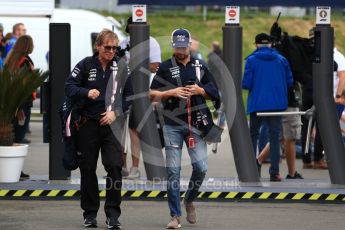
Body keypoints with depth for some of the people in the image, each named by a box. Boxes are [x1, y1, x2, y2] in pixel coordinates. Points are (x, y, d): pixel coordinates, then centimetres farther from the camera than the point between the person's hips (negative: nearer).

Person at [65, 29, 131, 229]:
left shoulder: (121, 66, 3)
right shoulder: (86, 65, 1)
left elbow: (128, 95, 6)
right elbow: (69, 87, 0)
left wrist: (116, 113, -7)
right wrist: (87, 92, -17)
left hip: (112, 124, 0)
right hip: (88, 124, 0)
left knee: (115, 167, -10)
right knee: (88, 169, 5)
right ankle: (90, 214, 15)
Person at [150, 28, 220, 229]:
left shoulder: (200, 67, 11)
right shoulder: (165, 67, 6)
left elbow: (215, 94, 13)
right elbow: (153, 95, 4)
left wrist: (200, 90, -6)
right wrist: (171, 92, -11)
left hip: (195, 124, 1)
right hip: (172, 125, -1)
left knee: (201, 167, -8)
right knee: (173, 170, -3)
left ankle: (189, 201, 19)